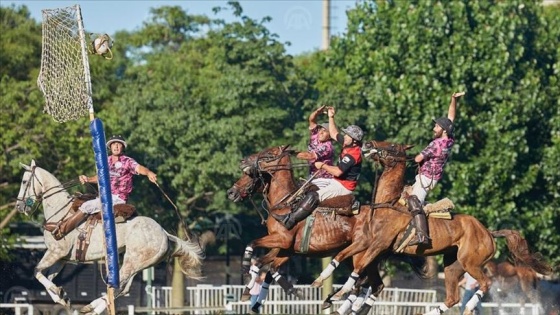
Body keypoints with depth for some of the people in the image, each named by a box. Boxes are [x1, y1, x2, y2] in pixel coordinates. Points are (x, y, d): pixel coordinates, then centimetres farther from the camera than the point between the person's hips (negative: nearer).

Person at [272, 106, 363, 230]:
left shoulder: (353, 154, -26)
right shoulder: (348, 144, 3)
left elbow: (338, 171, -29)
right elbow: (333, 134, 19)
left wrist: (323, 166, -16)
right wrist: (331, 117, 13)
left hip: (344, 186, -11)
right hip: (336, 181, 11)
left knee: (314, 196, -23)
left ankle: (290, 220, -25)